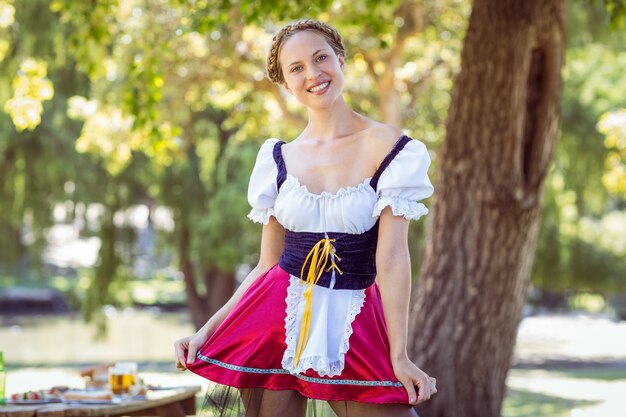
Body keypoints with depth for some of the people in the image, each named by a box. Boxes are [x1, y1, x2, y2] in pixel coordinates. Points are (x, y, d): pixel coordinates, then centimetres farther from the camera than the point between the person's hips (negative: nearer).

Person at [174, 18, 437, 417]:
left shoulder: (387, 147, -3)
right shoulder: (279, 159, 8)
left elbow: (392, 256, -8)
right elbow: (267, 264, 11)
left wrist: (399, 355, -14)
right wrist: (206, 330, 2)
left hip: (354, 325, -3)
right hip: (278, 319, 3)